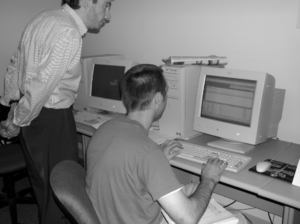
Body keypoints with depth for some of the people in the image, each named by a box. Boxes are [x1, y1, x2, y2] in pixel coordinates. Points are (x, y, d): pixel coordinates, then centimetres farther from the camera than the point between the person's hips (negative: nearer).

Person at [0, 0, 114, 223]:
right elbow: (41, 87, -24)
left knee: (43, 186, 23)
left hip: (34, 118, 10)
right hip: (52, 120, -9)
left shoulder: (44, 19, 8)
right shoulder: (69, 34, -22)